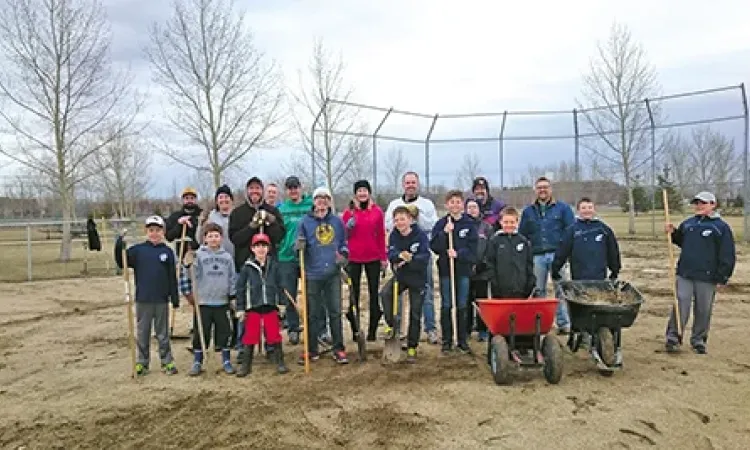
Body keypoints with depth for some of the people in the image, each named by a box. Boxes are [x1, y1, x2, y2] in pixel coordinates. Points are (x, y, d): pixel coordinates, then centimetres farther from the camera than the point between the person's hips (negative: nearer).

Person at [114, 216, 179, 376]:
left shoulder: (167, 252, 0)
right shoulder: (138, 250, 1)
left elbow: (172, 278, 2)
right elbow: (122, 263, -5)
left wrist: (175, 298, 1)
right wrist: (119, 249, -22)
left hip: (162, 300, 0)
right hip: (142, 300, 1)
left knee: (163, 334, 9)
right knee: (142, 333, 10)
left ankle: (167, 362, 18)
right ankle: (142, 362, 21)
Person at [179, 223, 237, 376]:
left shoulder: (227, 257, 5)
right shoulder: (198, 255, -3)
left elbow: (233, 278, 11)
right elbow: (191, 275, -10)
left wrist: (233, 296, 9)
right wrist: (187, 265, -29)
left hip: (222, 302, 2)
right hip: (203, 302, -2)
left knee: (225, 332, 7)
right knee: (200, 333, 5)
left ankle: (226, 362, 20)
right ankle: (197, 363, 19)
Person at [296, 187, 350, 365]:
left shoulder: (337, 221, 7)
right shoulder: (305, 222, 1)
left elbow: (343, 243, 15)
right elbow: (300, 245, 1)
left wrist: (344, 256, -3)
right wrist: (300, 246, -21)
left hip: (333, 273, 1)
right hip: (312, 274, -1)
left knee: (335, 311, 6)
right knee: (313, 313, 7)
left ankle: (338, 349, 15)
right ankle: (311, 350, 18)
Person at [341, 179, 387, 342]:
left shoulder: (377, 211, 3)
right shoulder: (349, 211, 2)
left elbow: (381, 235, 5)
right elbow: (344, 236, 6)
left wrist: (383, 257, 4)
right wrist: (348, 227, -14)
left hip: (373, 258, 1)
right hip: (353, 258, 0)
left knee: (374, 293, 5)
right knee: (354, 293, 6)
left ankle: (372, 330, 14)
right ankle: (355, 330, 16)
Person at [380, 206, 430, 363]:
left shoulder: (421, 235, -14)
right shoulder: (394, 235, -4)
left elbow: (425, 256, -22)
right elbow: (391, 254, -15)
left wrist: (409, 259, -37)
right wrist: (400, 255, -37)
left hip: (417, 278, -2)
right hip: (399, 276, 2)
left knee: (415, 314, 4)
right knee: (385, 293, -27)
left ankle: (412, 347, 20)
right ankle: (391, 325, -5)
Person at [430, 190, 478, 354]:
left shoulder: (469, 224, 2)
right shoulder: (441, 224, 2)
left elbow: (472, 247, -4)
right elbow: (434, 246, -5)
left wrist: (458, 253, -18)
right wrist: (444, 232, -18)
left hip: (463, 268, 0)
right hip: (445, 269, 0)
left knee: (463, 306, 7)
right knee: (446, 306, 5)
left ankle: (462, 340, 17)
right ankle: (447, 340, 14)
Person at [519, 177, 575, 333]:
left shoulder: (562, 208, 7)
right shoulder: (528, 211, 15)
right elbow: (522, 235, 15)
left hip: (557, 254, -3)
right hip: (537, 257, 3)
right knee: (538, 291, 8)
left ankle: (563, 323, 3)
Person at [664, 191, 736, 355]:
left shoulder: (722, 227, -4)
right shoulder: (687, 223, 10)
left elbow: (728, 256, -6)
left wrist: (722, 278, -9)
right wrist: (673, 233, 5)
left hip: (707, 278, -3)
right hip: (684, 274, 3)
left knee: (703, 310, 8)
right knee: (680, 307, 0)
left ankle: (698, 340, 21)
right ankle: (673, 338, 6)